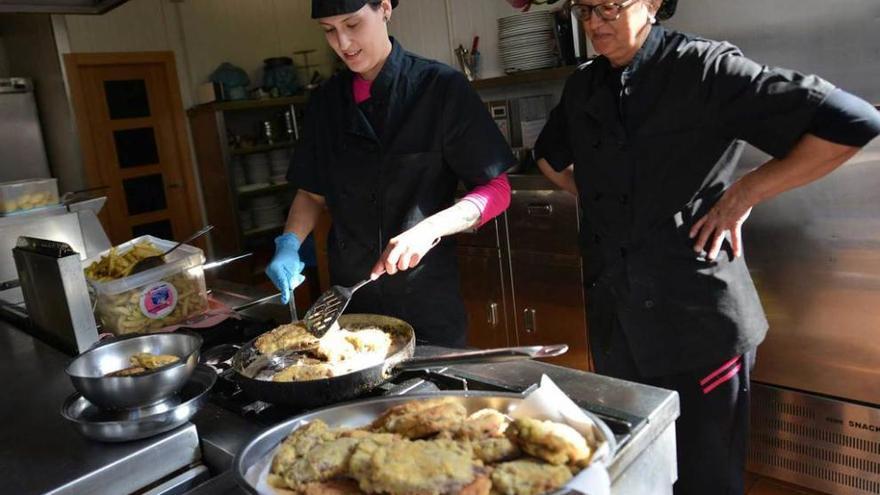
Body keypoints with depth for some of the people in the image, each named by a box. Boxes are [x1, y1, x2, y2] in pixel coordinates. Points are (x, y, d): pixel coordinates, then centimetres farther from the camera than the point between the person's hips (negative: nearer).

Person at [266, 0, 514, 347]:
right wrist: (289, 245, -7)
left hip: (427, 299, -4)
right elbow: (313, 193, 12)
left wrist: (430, 229, -25)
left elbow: (496, 190, -10)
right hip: (350, 298, 4)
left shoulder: (441, 88, -9)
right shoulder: (326, 101, 4)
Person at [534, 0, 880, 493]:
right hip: (615, 321, 6)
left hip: (698, 321, -5)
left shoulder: (705, 69, -12)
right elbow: (551, 156, 26)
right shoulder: (583, 87, 7)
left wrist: (743, 194, -13)